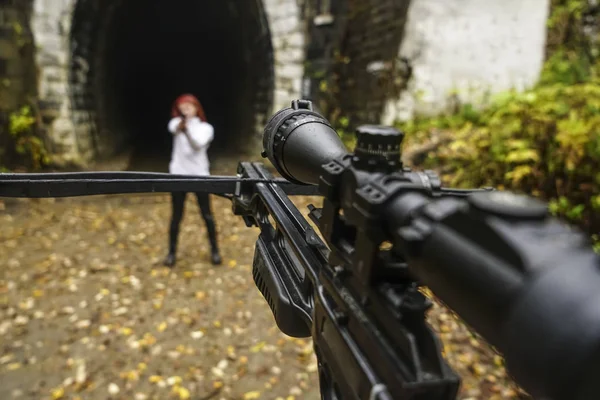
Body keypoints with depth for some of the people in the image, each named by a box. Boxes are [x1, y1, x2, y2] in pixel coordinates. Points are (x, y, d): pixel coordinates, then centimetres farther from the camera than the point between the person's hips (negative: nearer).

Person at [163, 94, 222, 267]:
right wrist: (183, 120, -48)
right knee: (176, 215, 7)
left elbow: (198, 143, -22)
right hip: (178, 175, 1)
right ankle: (172, 251, 21)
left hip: (199, 175, -1)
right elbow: (174, 128, -24)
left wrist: (187, 129, -42)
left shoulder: (206, 128, 0)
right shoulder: (176, 123, 3)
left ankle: (214, 250, 20)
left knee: (207, 214, 5)